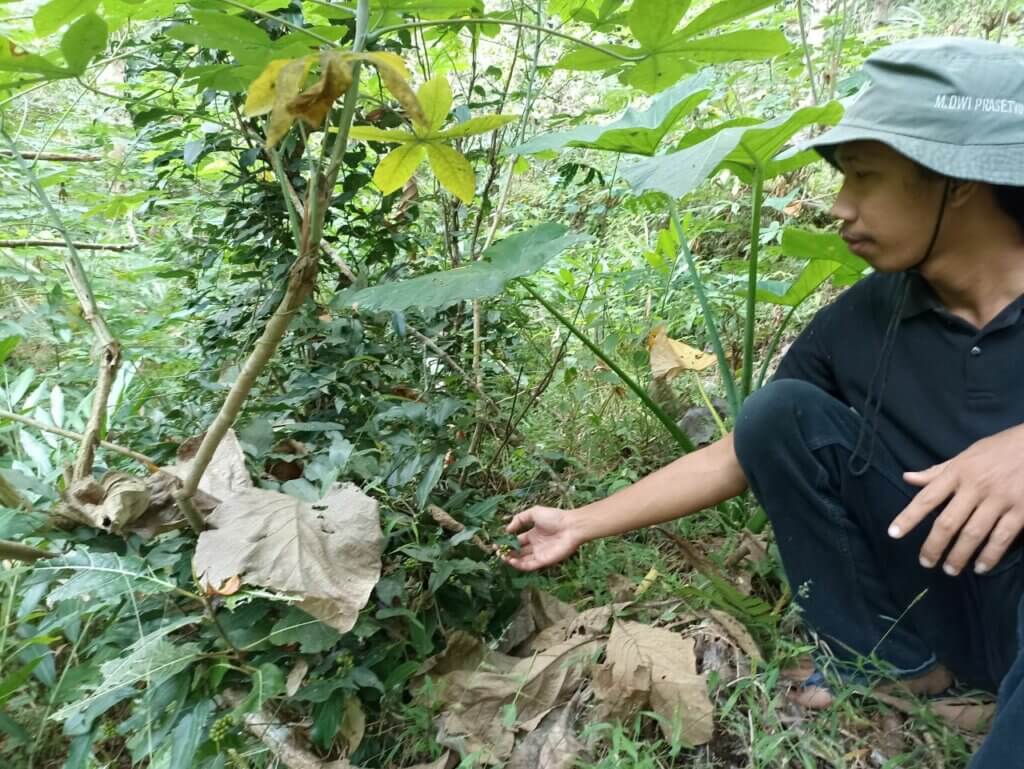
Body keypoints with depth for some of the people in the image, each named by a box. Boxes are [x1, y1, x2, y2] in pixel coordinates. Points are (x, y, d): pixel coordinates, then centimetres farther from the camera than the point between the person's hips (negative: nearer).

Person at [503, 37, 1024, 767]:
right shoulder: (858, 322, -5)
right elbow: (733, 458, 0)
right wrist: (581, 524, 1)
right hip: (940, 602, 5)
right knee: (779, 413, -15)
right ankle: (889, 655, -2)